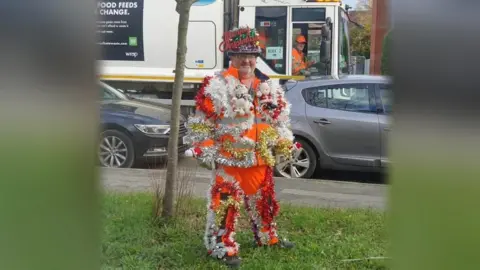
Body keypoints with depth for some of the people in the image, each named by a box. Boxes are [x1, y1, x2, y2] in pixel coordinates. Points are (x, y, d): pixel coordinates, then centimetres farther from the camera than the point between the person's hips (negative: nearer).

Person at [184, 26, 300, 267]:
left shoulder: (269, 87, 8)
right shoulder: (216, 86, -10)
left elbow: (279, 120, 17)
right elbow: (200, 123, -9)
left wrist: (285, 145, 11)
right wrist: (205, 151, -12)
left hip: (260, 159, 6)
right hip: (228, 158, -5)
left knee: (264, 200, 19)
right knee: (226, 203, -3)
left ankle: (267, 237, 39)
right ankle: (223, 247, 9)